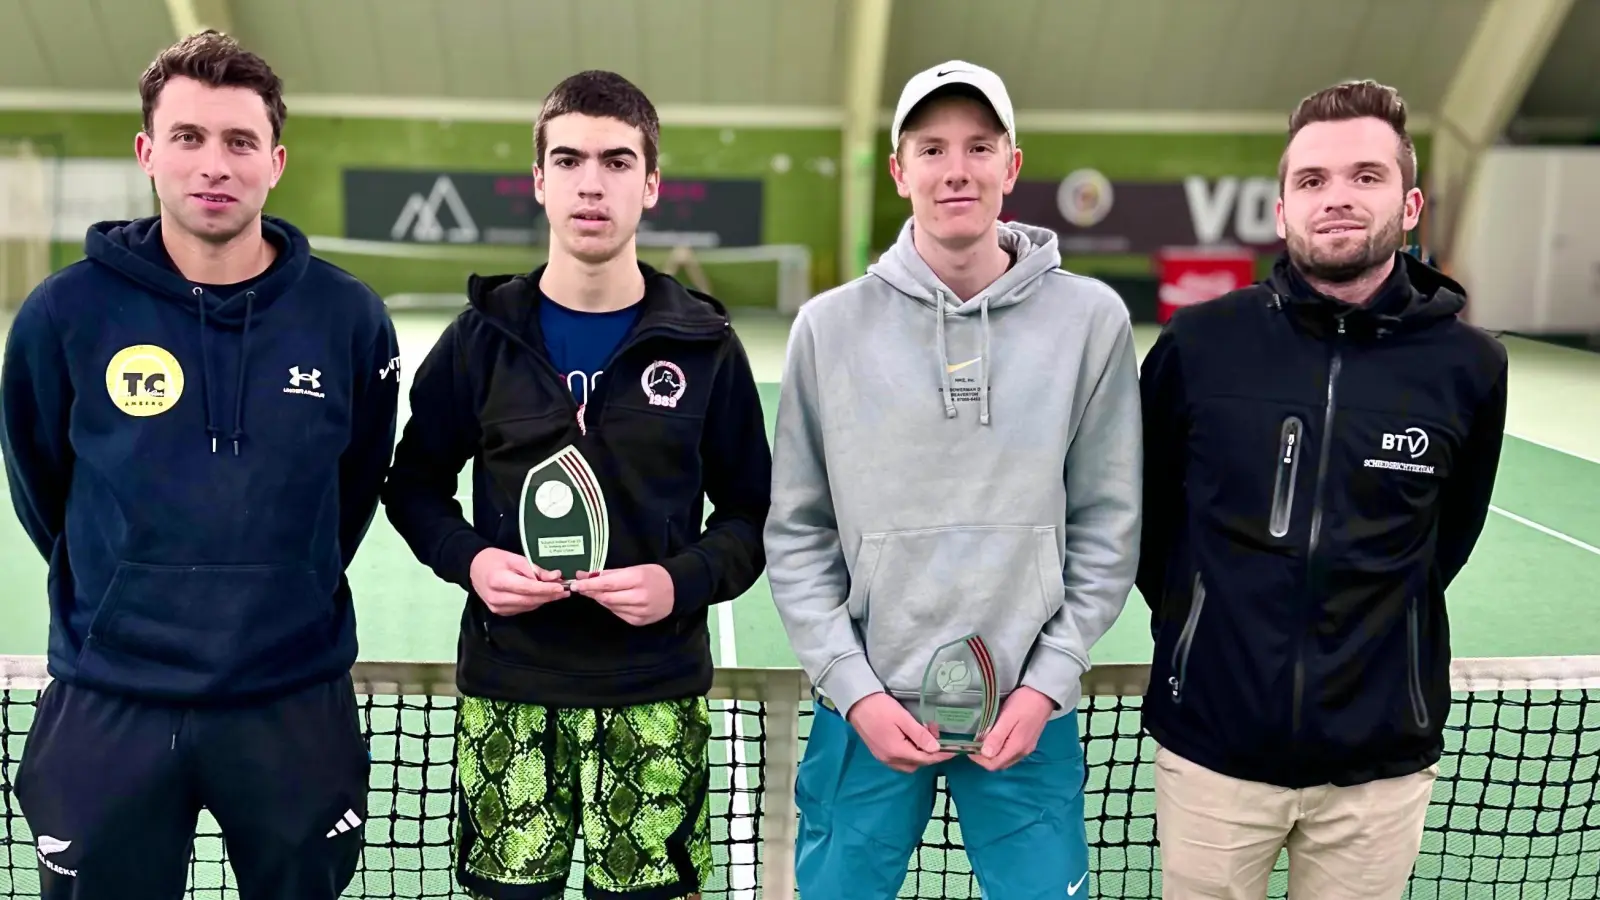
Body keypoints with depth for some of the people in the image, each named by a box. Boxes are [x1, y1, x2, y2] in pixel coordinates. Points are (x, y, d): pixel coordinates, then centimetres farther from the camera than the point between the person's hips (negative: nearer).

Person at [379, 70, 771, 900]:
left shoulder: (704, 346, -1)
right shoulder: (483, 337, 1)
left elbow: (753, 513, 4)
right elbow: (415, 483, 10)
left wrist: (686, 581, -14)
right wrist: (468, 560, -9)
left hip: (655, 698, -1)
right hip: (506, 692, 1)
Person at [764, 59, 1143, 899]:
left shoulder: (1091, 318, -2)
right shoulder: (829, 326, -2)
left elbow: (1107, 529, 1)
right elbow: (796, 534, 1)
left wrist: (1046, 683, -5)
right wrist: (853, 687, -6)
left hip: (1028, 705, 0)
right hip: (868, 706, 0)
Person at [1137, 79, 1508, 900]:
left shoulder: (1468, 367, -5)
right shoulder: (1198, 342, -7)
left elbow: (1448, 535, 10)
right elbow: (1145, 506, 6)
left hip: (1381, 762, 1)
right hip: (1211, 746, 0)